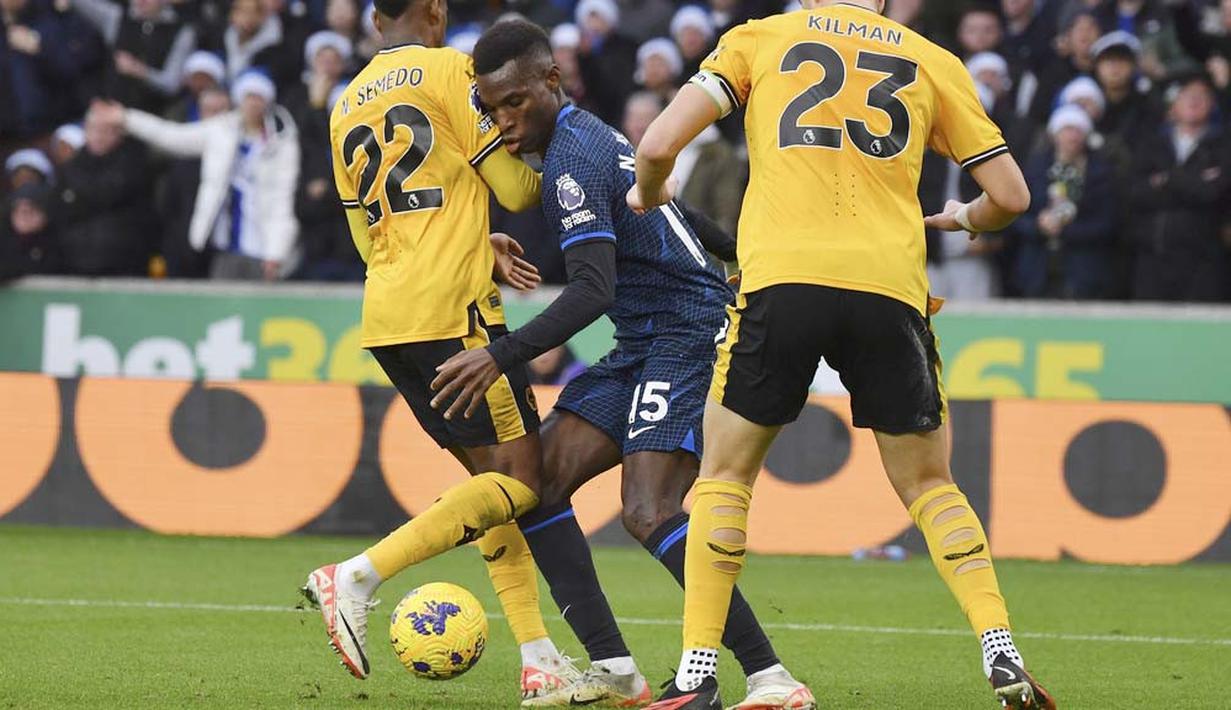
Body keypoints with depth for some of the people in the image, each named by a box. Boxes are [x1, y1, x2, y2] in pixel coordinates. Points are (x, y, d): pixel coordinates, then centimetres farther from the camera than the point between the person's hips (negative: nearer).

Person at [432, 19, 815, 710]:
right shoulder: (591, 137, 16)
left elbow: (594, 290, -25)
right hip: (644, 346, 10)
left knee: (649, 510, -24)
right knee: (536, 481, 1)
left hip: (689, 335, -10)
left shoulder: (573, 156, -16)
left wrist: (501, 357, -26)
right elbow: (672, 212, 28)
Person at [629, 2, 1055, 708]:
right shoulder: (933, 62, 17)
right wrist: (965, 219, 39)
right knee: (929, 486, 17)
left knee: (725, 473, 14)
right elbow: (1011, 196, 16)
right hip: (891, 289, 1)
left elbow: (660, 145, 4)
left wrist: (647, 192, 26)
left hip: (781, 280, -1)